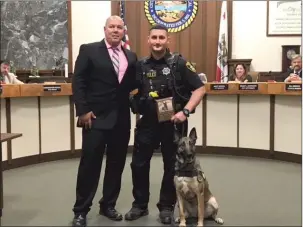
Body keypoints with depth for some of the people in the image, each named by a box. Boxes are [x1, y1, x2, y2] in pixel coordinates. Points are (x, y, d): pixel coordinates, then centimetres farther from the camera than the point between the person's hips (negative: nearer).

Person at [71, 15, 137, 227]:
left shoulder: (131, 57, 12)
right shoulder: (89, 50, -1)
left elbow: (133, 85, 16)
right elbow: (78, 81, -6)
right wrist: (83, 110, -13)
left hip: (122, 119, 5)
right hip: (96, 117, -4)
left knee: (117, 164, 10)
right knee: (90, 163, 0)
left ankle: (108, 205, 25)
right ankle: (81, 210, 12)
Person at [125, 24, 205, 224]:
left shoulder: (179, 63, -6)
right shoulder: (141, 65, 4)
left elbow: (200, 89, -8)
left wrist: (185, 111, -17)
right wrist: (134, 106, -4)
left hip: (173, 122, -2)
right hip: (147, 122, 3)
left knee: (172, 166, 8)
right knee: (139, 164, 6)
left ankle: (167, 207, 24)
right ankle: (140, 205, 24)